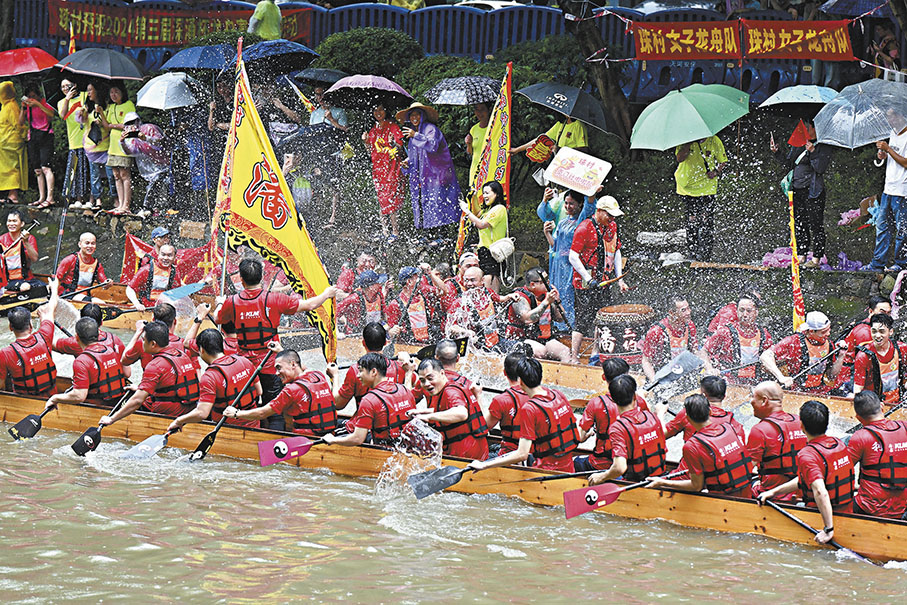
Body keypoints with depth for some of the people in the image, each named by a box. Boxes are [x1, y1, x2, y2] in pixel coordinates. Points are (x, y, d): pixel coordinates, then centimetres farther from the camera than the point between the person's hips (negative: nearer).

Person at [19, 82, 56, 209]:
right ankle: (41, 198, 8)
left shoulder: (45, 104, 0)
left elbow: (52, 114, -20)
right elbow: (21, 122, 9)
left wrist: (37, 104, -23)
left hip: (45, 136, -6)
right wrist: (23, 108, -5)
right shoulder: (28, 106, 14)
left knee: (45, 167, -16)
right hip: (33, 138, 6)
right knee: (37, 170, 5)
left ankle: (50, 198, -21)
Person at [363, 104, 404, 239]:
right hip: (377, 167, 5)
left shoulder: (393, 127, -1)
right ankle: (385, 231, 7)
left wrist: (393, 143, -25)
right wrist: (366, 141, 2)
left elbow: (400, 147, -5)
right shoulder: (373, 131, 16)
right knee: (381, 199, 3)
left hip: (391, 166, -5)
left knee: (390, 199, -12)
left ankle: (395, 231, -8)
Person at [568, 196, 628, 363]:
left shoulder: (612, 226, 9)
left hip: (604, 282, 7)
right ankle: (574, 358, -2)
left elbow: (616, 252, 18)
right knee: (585, 319, -8)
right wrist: (588, 279, -21)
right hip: (585, 284, -7)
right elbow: (573, 257, -16)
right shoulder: (584, 228, -14)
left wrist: (619, 279, 10)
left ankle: (596, 354, 25)